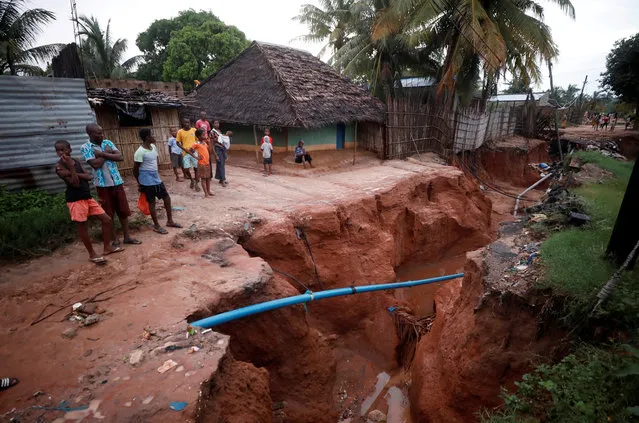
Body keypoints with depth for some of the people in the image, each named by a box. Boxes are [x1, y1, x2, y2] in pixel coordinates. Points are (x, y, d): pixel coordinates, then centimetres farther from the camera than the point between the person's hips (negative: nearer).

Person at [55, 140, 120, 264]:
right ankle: (92, 254, 14)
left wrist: (75, 173, -14)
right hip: (75, 200, -7)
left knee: (107, 219, 7)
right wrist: (71, 167, -23)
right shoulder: (59, 166, -10)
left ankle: (107, 248, 19)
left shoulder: (76, 161, 10)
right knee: (82, 226, 2)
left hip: (87, 197, 7)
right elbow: (75, 183, -18)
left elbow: (89, 176, 0)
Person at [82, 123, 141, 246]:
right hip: (103, 184, -3)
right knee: (108, 214, 6)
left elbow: (120, 157, -6)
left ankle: (127, 236, 20)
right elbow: (96, 164, -19)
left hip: (117, 182, 4)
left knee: (124, 211, 8)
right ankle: (115, 239, 19)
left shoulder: (108, 143, 5)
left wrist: (102, 154, -15)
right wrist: (106, 153, -9)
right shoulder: (85, 147, -6)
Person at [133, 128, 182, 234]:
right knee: (152, 202, 2)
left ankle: (170, 221, 24)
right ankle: (156, 226, 15)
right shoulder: (140, 152, -18)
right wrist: (140, 183, -3)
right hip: (147, 181, -8)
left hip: (157, 178, 8)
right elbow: (135, 169, -12)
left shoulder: (153, 147, 6)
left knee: (167, 198, 11)